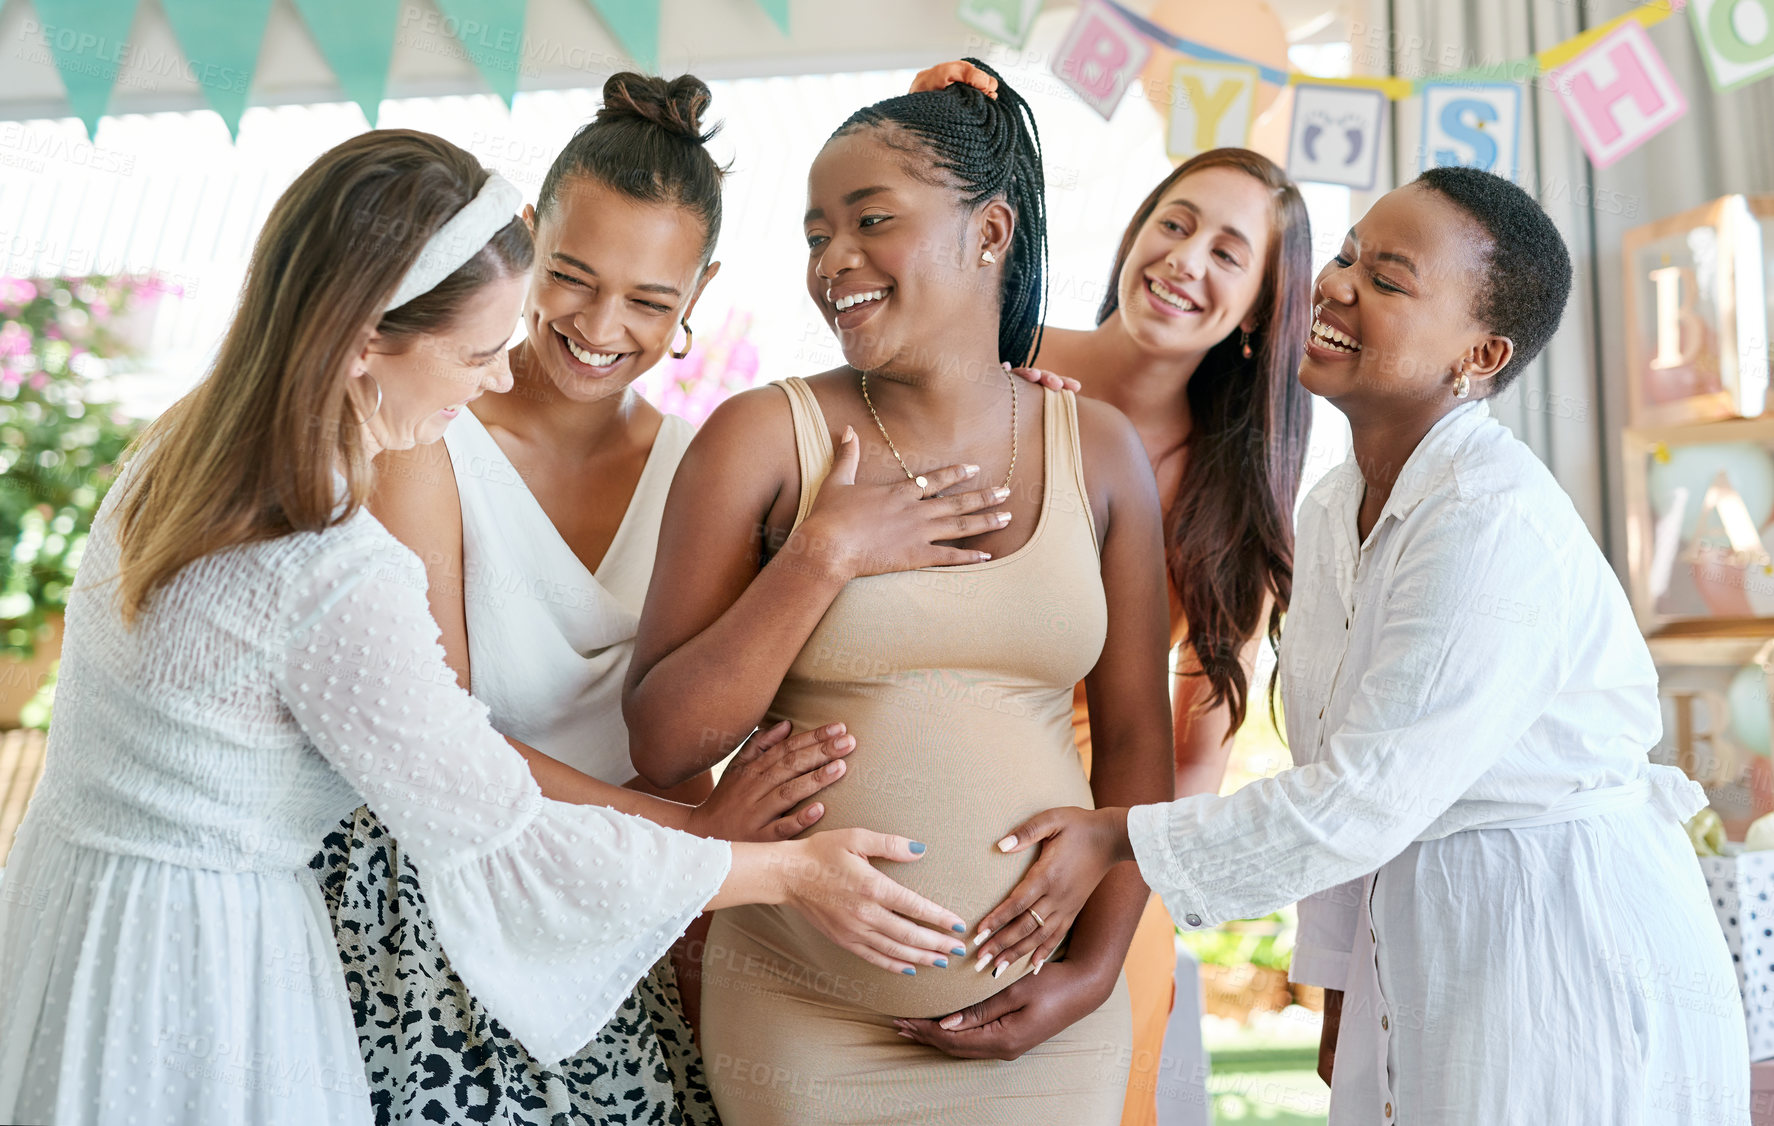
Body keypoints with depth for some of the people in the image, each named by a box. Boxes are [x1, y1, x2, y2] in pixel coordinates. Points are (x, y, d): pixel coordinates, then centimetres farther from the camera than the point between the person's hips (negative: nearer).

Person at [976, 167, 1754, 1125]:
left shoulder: (1499, 524, -23)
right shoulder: (1330, 510, 3)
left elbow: (1366, 796, -24)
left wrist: (1118, 837, -19)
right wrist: (1339, 986, 12)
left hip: (1574, 963, -7)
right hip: (1415, 949, 7)